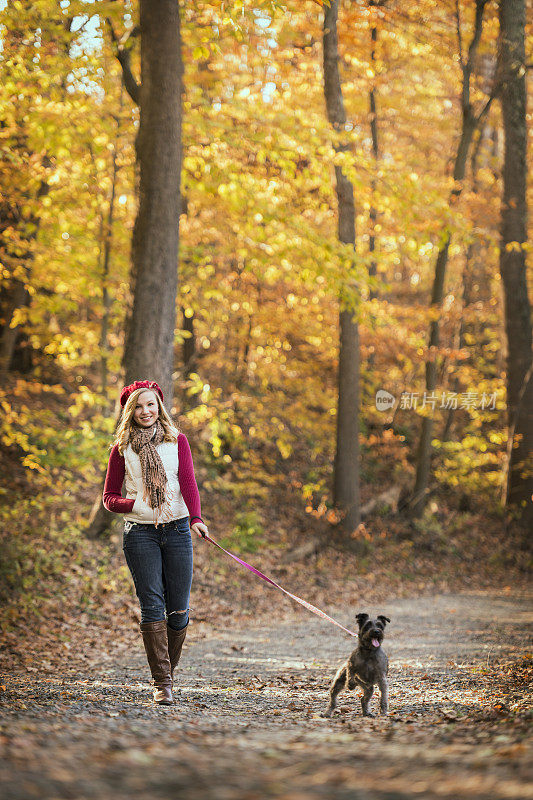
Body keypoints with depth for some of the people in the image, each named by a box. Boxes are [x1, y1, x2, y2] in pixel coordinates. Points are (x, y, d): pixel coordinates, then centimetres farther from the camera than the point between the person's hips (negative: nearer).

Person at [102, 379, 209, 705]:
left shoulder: (178, 441, 9)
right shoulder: (122, 449, 8)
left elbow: (189, 483, -2)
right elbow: (110, 498, 9)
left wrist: (196, 518, -20)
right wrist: (137, 504, -12)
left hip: (177, 531, 1)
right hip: (140, 533, -1)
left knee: (179, 610, -1)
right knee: (152, 605, -10)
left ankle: (169, 672, 17)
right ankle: (162, 683, -10)